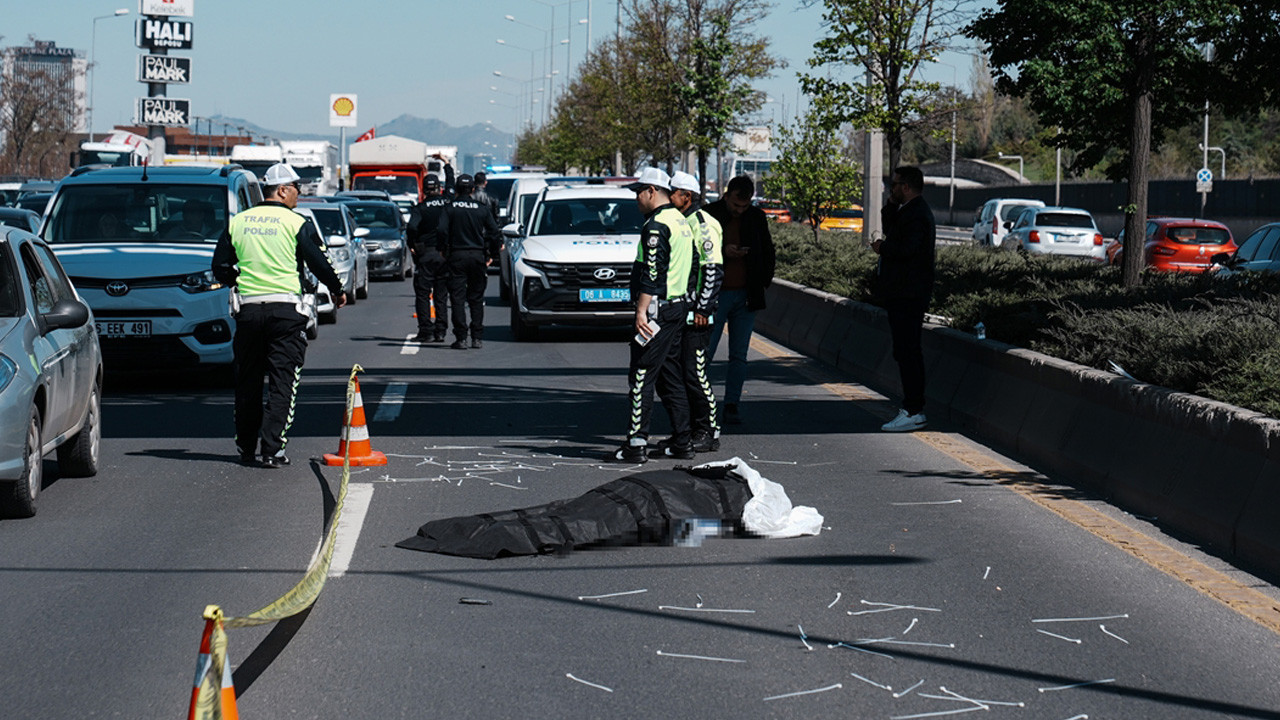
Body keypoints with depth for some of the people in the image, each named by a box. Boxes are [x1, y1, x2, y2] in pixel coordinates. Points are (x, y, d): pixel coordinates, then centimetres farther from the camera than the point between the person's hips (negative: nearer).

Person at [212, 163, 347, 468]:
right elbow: (319, 263, -3)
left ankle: (246, 447, 21)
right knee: (282, 380, -1)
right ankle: (272, 449, -8)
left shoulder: (237, 222, 7)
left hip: (248, 307, 4)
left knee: (247, 380, 14)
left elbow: (220, 268, 10)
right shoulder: (297, 224, -5)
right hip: (286, 309, -4)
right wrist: (337, 290, 14)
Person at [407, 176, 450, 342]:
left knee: (423, 294, 3)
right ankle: (440, 331, 8)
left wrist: (411, 245, -8)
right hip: (446, 254, 3)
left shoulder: (420, 208, -5)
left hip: (425, 254, -3)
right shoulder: (449, 205, 3)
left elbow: (412, 227, -20)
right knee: (441, 295, 10)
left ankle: (426, 331, -1)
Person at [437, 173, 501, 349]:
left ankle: (461, 339, -7)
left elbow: (442, 230, -14)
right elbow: (495, 233, 1)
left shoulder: (450, 209, -3)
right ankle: (477, 338, 10)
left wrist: (442, 249, 2)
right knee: (476, 298, 11)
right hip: (478, 256, 2)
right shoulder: (482, 209, 3)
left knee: (457, 298, -1)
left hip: (457, 256, -2)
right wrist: (492, 255, 12)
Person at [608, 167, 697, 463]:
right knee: (671, 376, 14)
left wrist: (642, 310, -23)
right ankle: (681, 442, 15)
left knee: (642, 376, -8)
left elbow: (652, 273, -21)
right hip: (680, 304, 10)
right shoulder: (681, 222, 17)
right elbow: (688, 269, 20)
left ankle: (636, 444, -10)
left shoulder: (656, 225, -15)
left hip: (658, 308, -10)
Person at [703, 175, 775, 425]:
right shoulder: (708, 215, -2)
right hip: (715, 294, -3)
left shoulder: (756, 217, 8)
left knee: (739, 356, 4)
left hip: (745, 296, 3)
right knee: (704, 352, -4)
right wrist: (723, 251, -16)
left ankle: (732, 405, 7)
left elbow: (768, 252, 19)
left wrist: (763, 281, 7)